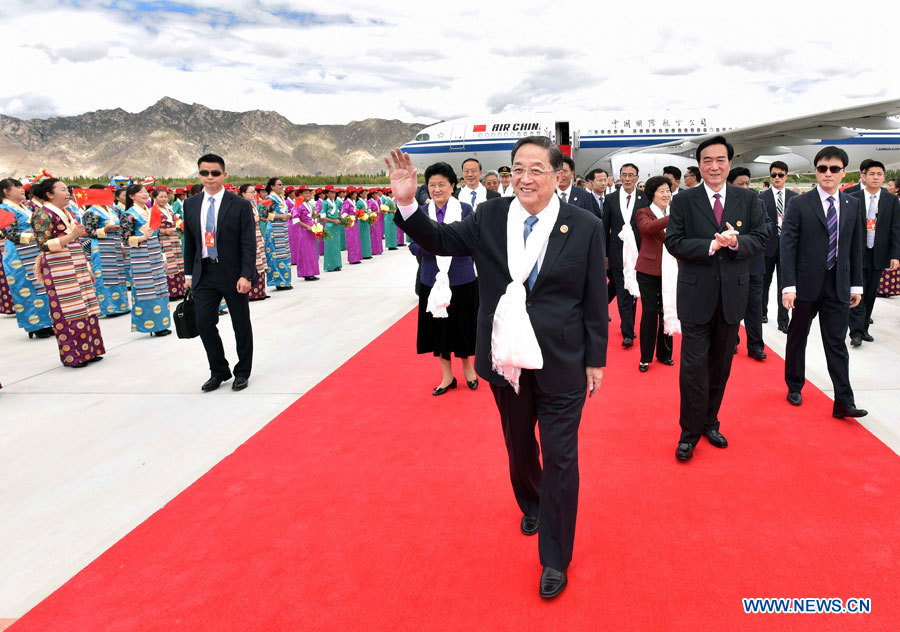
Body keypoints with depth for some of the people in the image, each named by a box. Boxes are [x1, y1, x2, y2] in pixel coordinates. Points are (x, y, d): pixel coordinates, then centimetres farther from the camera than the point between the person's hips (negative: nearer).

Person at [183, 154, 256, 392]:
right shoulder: (191, 205, 6)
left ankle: (242, 372, 24)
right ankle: (219, 371, 19)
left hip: (233, 274, -3)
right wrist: (190, 273, 9)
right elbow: (189, 242, 12)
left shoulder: (240, 205, -7)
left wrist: (245, 275, -17)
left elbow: (248, 244, -10)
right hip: (204, 274, 4)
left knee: (241, 325, 7)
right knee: (203, 322, 1)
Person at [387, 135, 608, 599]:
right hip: (507, 361, 3)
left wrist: (596, 359, -2)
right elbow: (441, 241, 2)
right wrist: (407, 204, -15)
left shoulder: (585, 226, -7)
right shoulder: (490, 217, -2)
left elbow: (595, 300, -4)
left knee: (559, 458, 5)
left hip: (561, 365, -3)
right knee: (519, 445, 22)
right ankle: (531, 504, 52)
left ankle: (555, 558, 22)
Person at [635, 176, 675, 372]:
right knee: (650, 312, -3)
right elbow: (647, 227, -25)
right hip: (648, 270, -4)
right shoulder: (643, 213, -1)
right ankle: (645, 357, 9)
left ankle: (664, 353, 23)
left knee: (667, 312, 8)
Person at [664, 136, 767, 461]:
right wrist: (711, 245, -20)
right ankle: (690, 431, 11)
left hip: (732, 294, 3)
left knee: (721, 365, 13)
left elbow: (760, 239, 3)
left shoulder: (748, 199, 6)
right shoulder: (683, 201, -1)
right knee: (694, 365, -3)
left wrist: (736, 242, -18)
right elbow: (673, 242, -8)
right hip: (696, 296, -3)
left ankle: (710, 422, 29)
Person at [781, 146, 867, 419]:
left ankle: (843, 402, 6)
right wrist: (789, 285, -16)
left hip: (838, 286, 2)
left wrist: (856, 284, 7)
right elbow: (788, 246, -9)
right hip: (807, 284, -2)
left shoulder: (852, 205, 7)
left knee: (837, 343, 3)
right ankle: (794, 387, 29)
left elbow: (855, 247, 10)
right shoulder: (799, 204, -5)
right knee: (797, 337, 12)